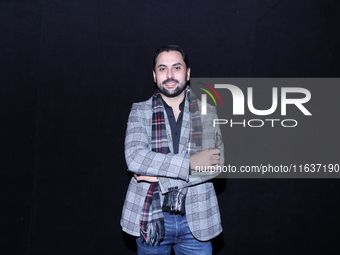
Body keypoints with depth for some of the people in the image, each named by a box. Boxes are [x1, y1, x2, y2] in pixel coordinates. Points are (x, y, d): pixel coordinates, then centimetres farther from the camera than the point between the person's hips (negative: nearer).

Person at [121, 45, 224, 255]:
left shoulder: (207, 112, 1)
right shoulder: (140, 112, -1)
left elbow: (216, 163, -9)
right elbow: (134, 157, -16)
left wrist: (161, 176, -15)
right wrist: (189, 163, -19)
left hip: (197, 219, 1)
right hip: (151, 217, 0)